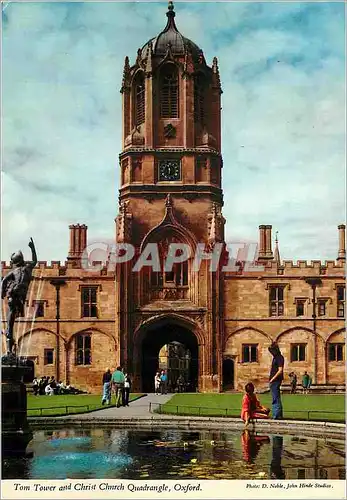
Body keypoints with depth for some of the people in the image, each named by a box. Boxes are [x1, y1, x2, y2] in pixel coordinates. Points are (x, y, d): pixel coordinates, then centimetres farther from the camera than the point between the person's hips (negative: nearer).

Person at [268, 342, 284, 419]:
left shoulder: (279, 358, -13)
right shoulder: (275, 357, 17)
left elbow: (280, 370, -20)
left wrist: (272, 379, -18)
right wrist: (271, 379, 16)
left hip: (276, 381, -10)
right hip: (273, 381, 10)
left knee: (275, 399, -8)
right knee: (276, 398, 15)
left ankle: (276, 415, -7)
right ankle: (279, 415, 21)